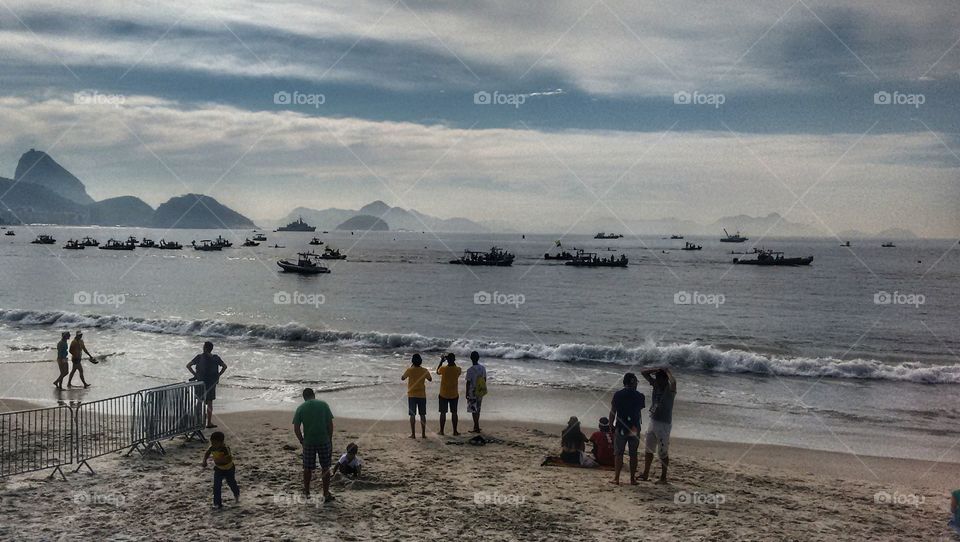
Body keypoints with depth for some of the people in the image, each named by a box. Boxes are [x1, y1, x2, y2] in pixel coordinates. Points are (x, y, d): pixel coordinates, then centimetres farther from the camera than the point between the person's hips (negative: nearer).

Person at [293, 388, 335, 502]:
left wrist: (302, 441, 8)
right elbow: (330, 424, -3)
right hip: (324, 441, 0)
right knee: (325, 468, 8)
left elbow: (296, 429, -4)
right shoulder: (323, 405, 0)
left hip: (308, 442, 1)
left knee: (308, 468, 15)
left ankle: (307, 492, 29)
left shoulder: (300, 408, 0)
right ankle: (326, 495, 10)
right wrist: (330, 440, 6)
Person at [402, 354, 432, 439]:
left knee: (412, 415, 2)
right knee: (422, 415, 9)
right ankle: (423, 433, 10)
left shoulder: (409, 370, -9)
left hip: (412, 395, -2)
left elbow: (402, 378, 6)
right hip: (422, 395, 2)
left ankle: (413, 434, 0)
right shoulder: (424, 371, -4)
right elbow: (430, 379, 11)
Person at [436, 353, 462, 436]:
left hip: (443, 395, -1)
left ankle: (441, 431, 13)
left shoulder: (443, 369, -15)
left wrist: (441, 361, 11)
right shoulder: (458, 370, -11)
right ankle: (455, 431, 12)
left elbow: (437, 372, 8)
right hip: (454, 395, 1)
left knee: (443, 413, 8)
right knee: (454, 413, 10)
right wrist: (452, 361, 13)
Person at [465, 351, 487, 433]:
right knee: (478, 409, 18)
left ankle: (476, 428, 2)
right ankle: (476, 426, 28)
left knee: (474, 410, 1)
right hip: (480, 392, 6)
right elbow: (485, 379, 9)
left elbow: (468, 382, -15)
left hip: (472, 392, -6)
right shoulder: (483, 368, 0)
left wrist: (467, 393, -5)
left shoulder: (470, 370, -18)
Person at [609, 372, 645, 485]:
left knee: (618, 454, 4)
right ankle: (632, 479, 10)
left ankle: (616, 478, 1)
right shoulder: (640, 396, -1)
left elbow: (612, 412, -1)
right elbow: (640, 409, 12)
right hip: (635, 429, 1)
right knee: (633, 454, 9)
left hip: (620, 428, -1)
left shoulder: (618, 395, -3)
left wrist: (611, 426, 6)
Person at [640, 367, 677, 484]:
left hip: (664, 424, -7)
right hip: (653, 421, 7)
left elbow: (673, 382, -40)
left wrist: (667, 371, -22)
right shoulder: (656, 385, 4)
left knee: (663, 452, -1)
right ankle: (645, 474, 23)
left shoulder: (670, 389, -14)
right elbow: (643, 372, 9)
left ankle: (663, 477, 7)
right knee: (648, 449, 13)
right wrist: (658, 370, -3)